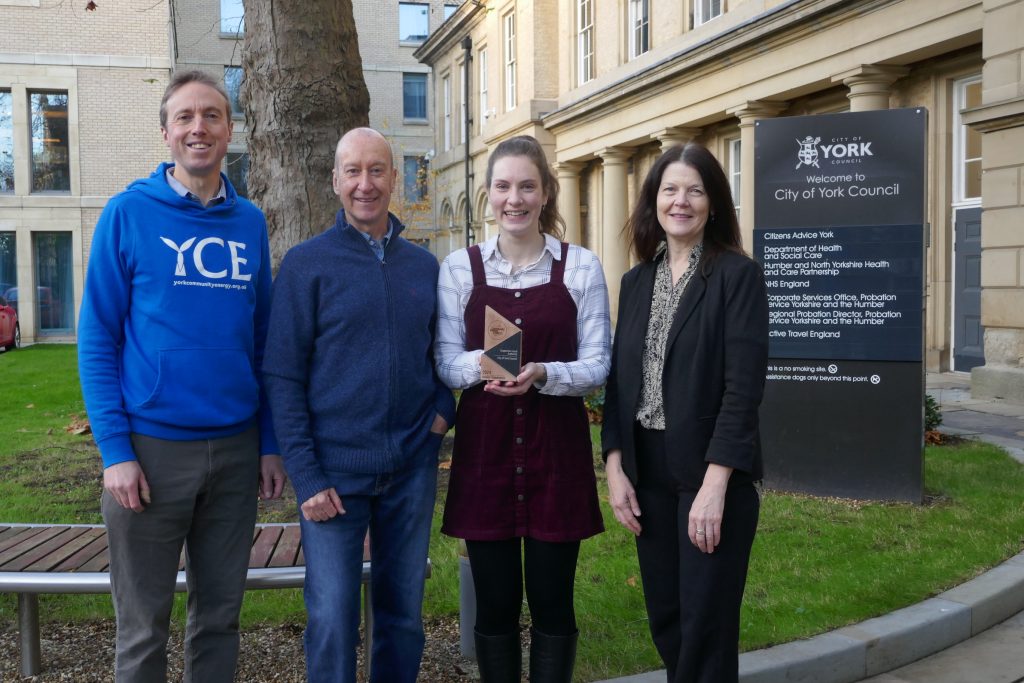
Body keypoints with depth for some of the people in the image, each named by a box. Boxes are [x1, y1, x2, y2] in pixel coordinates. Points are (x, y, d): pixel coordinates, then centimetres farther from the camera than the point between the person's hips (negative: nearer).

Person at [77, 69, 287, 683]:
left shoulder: (250, 223, 7)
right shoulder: (129, 214, -3)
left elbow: (263, 340, 10)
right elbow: (97, 340, -5)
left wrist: (271, 444, 6)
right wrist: (116, 451, -11)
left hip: (236, 448, 3)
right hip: (151, 447, -3)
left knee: (220, 616, 14)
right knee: (144, 629, 9)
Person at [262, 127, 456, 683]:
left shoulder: (424, 266, 7)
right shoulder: (307, 263, -4)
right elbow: (282, 377, -7)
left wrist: (444, 409, -1)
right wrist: (307, 477, -12)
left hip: (412, 469, 4)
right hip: (335, 472, -3)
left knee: (403, 614, 14)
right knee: (333, 621, 1)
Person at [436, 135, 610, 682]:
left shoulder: (582, 267, 1)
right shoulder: (459, 267, 3)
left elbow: (598, 366, -2)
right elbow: (444, 361, 2)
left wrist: (542, 374, -21)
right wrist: (480, 364, -19)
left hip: (557, 452, -1)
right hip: (484, 451, 1)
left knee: (552, 601, 7)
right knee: (494, 602, 9)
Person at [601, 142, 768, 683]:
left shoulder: (738, 275, -8)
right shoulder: (636, 281, 9)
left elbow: (744, 386, -14)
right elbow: (619, 379, 9)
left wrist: (714, 485, -20)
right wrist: (615, 467, 0)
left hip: (712, 472, -5)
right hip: (647, 470, 5)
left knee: (706, 623, 2)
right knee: (664, 616, 14)